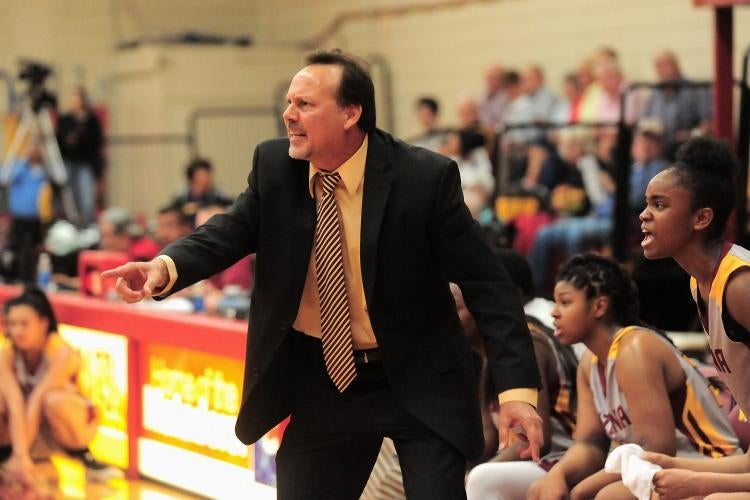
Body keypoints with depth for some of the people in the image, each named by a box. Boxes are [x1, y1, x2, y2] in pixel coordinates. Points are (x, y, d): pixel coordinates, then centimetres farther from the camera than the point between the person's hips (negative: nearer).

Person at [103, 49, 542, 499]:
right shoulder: (274, 165, -3)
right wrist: (165, 267, -32)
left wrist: (518, 387, -21)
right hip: (323, 382, 4)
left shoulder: (426, 178, -16)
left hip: (418, 381, -4)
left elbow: (487, 284, -13)